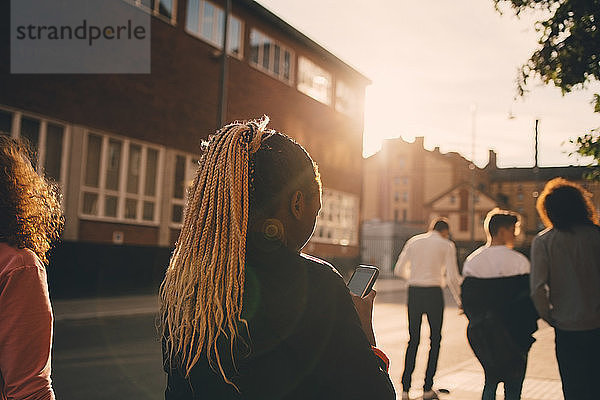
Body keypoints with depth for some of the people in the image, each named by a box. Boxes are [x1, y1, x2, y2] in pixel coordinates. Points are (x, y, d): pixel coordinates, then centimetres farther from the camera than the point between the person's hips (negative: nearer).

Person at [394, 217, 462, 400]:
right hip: (433, 293, -3)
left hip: (414, 292, 3)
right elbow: (452, 277, -5)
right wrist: (460, 302, 7)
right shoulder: (447, 245, 1)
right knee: (435, 339, 13)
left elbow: (399, 270, 9)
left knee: (413, 340, 12)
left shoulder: (413, 241, 11)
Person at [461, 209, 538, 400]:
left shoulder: (472, 260, 1)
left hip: (481, 333, 5)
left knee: (491, 379, 19)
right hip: (512, 334, -4)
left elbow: (466, 298, 4)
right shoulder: (518, 261, -12)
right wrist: (526, 330, 4)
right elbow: (528, 298, -10)